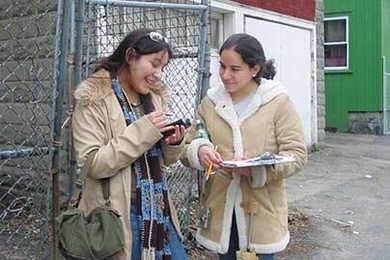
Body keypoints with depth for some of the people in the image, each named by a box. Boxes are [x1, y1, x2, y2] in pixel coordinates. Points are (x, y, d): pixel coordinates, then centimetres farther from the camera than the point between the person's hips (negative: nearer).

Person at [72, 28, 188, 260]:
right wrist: (142, 131, -21)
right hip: (118, 215, -6)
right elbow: (91, 164, -17)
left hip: (159, 210, 6)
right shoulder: (95, 99, -9)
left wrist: (174, 144, -5)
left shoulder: (155, 96, 10)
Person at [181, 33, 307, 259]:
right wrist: (199, 151, -20)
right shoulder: (210, 102, 3)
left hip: (261, 212, -3)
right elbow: (186, 148, 4)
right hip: (221, 211, 3)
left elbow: (297, 154, -9)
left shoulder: (278, 102, -6)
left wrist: (258, 168, -25)